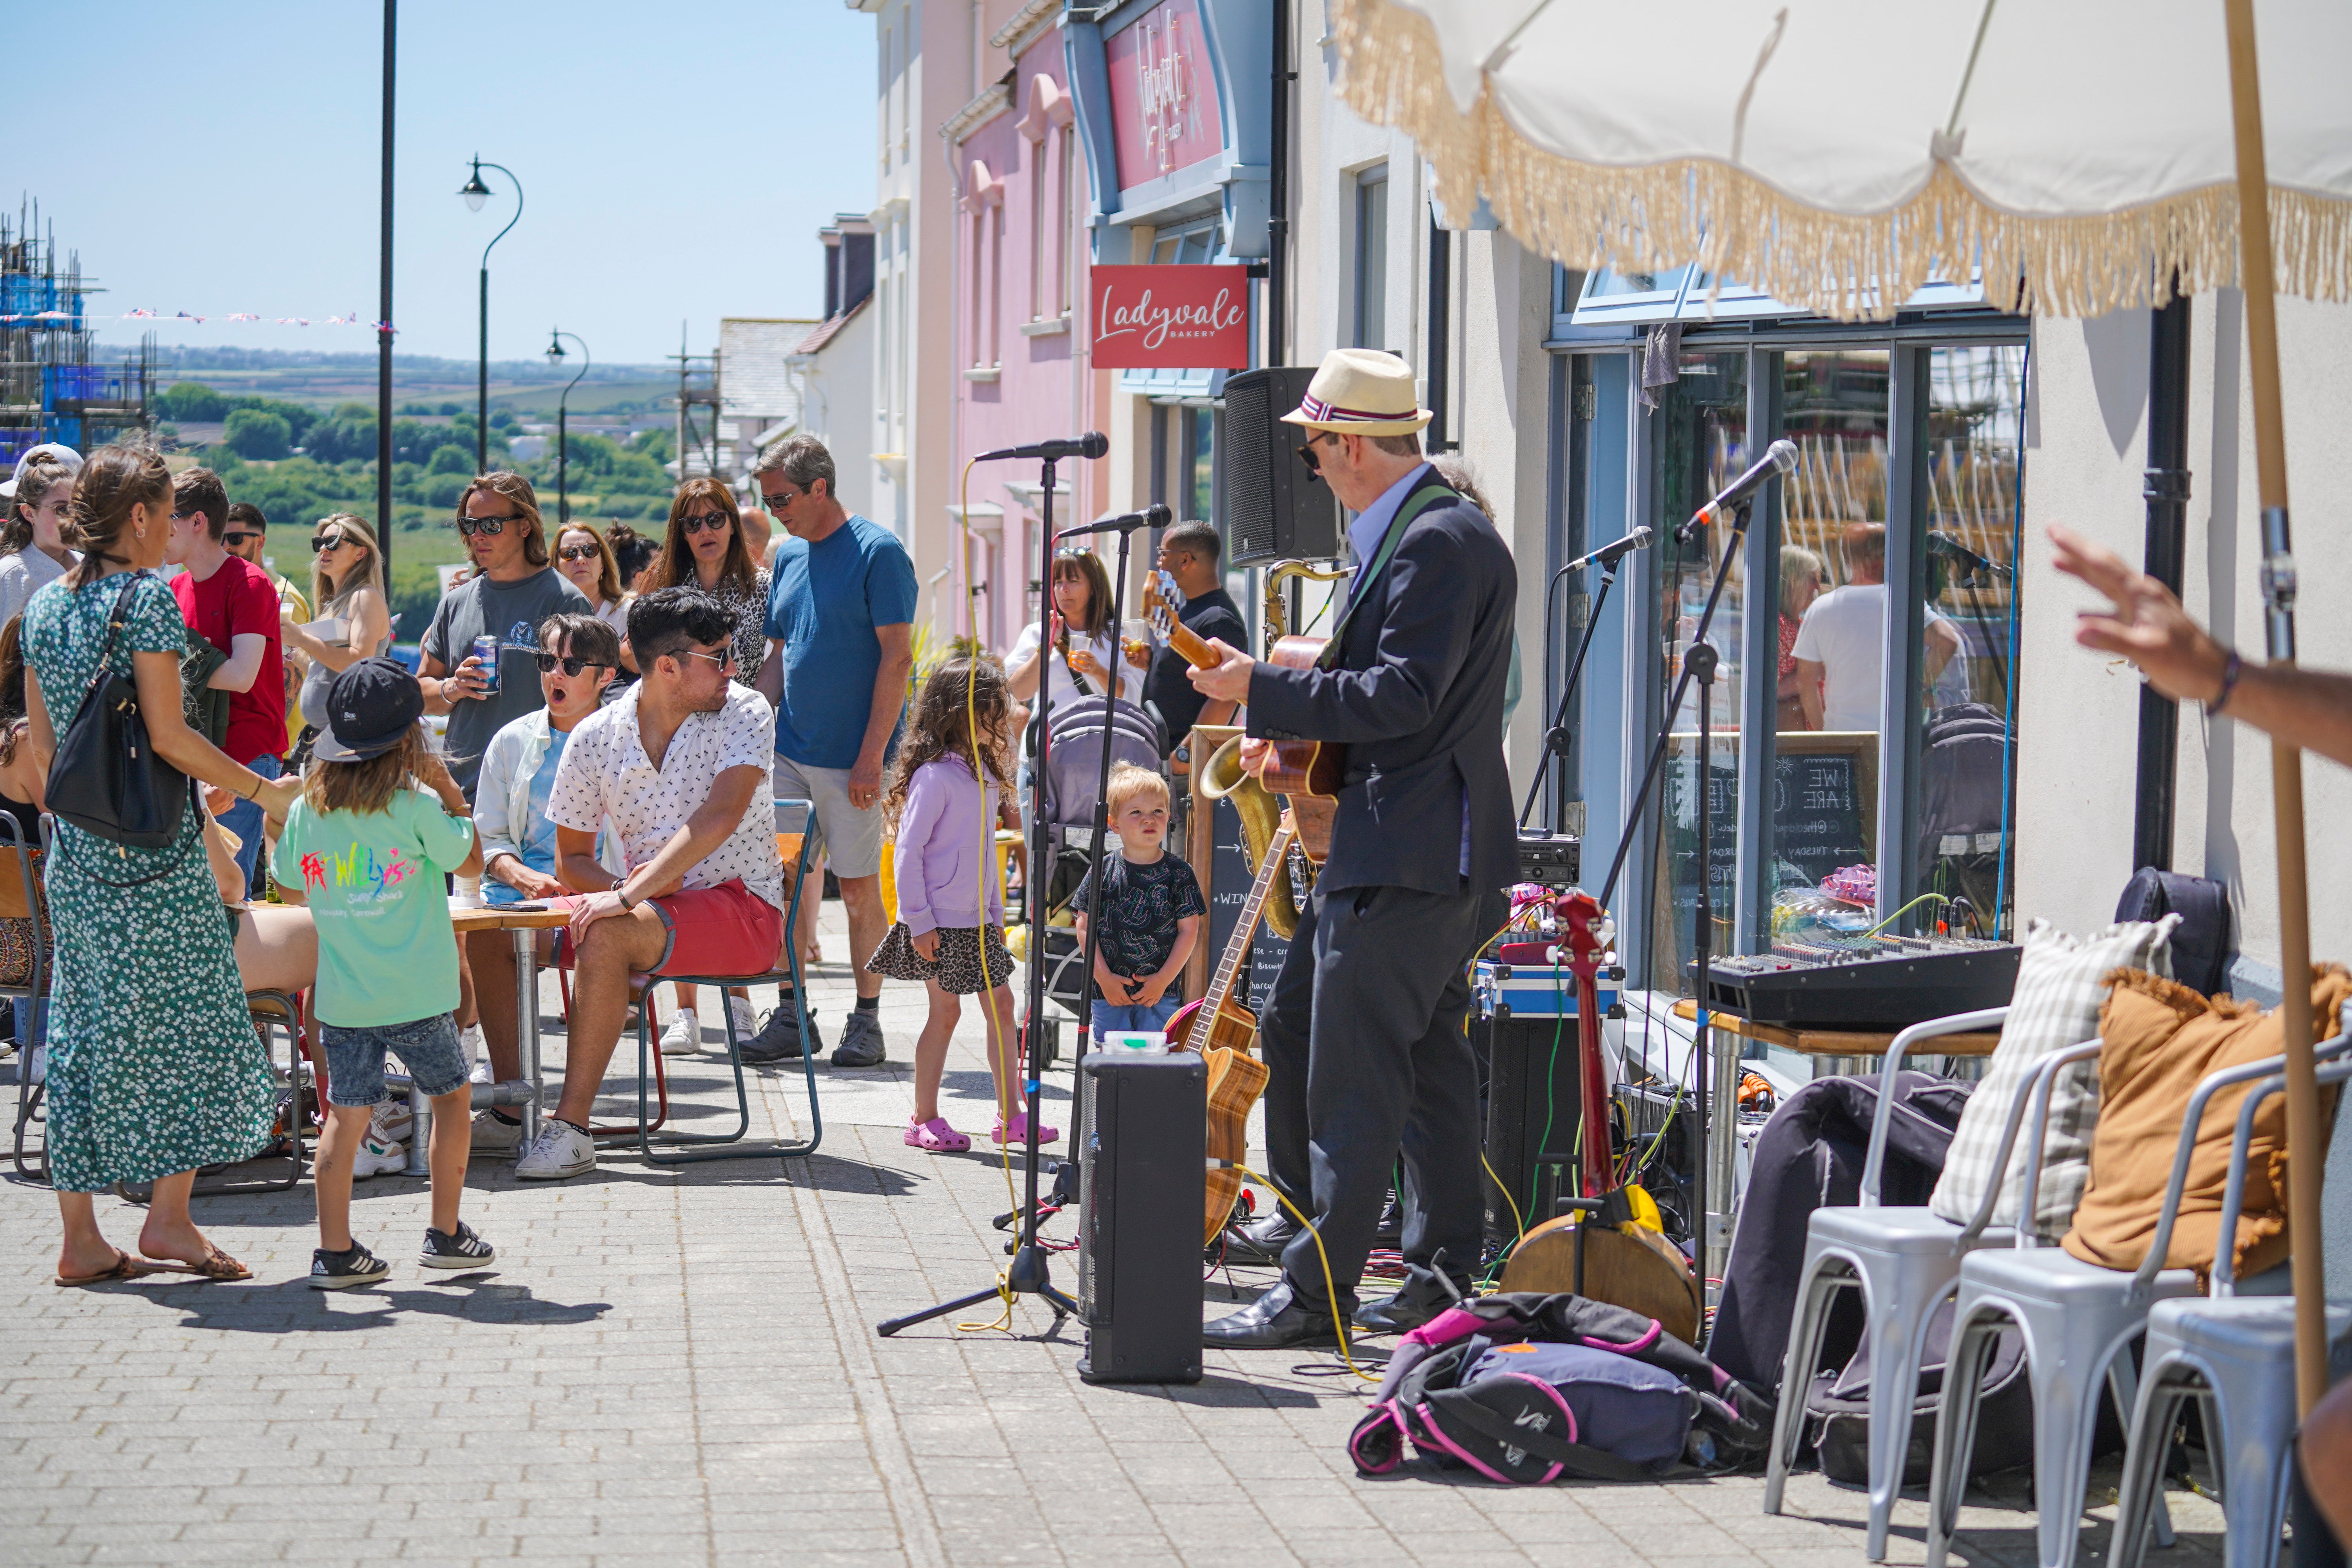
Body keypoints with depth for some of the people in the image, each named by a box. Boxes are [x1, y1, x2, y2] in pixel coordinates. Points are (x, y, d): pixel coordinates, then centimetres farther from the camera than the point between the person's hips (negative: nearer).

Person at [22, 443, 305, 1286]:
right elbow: (168, 735, -15)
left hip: (76, 843, 7)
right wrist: (262, 789, -6)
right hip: (153, 840, -7)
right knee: (185, 1015, 2)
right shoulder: (146, 596, -11)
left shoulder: (46, 605, 10)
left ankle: (80, 1235, 9)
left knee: (82, 1026, 8)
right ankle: (169, 1213, -1)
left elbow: (42, 741, 14)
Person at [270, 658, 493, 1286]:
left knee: (345, 1114, 5)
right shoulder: (417, 805, -11)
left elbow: (291, 887, 14)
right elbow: (471, 861, 4)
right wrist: (449, 790, 7)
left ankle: (335, 1250, 2)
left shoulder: (307, 809, 2)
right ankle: (445, 1233, 17)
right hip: (416, 997, -3)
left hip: (340, 995, 3)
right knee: (451, 1096, 15)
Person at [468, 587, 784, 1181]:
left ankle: (572, 1129, -30)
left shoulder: (745, 713, -10)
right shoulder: (595, 738, 0)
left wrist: (631, 895, -32)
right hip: (646, 904, 5)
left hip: (741, 910, -5)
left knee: (608, 936, -33)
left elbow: (722, 815, -26)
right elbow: (572, 861, 7)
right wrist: (624, 885, -16)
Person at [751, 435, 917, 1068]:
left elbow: (897, 656, -13)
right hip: (788, 750, 6)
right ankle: (792, 1016, 11)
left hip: (851, 758, -6)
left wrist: (872, 755, -17)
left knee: (859, 887, 1)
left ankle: (867, 1022, 10)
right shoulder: (790, 556, 12)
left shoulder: (878, 552, -9)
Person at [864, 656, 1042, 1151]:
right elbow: (908, 852, -16)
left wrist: (997, 912, 18)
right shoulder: (935, 775, -16)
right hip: (940, 923, -8)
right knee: (945, 1010, -2)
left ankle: (1011, 1114, 12)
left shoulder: (983, 773, 11)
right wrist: (918, 921, -17)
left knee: (1001, 1004, 7)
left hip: (978, 920, 8)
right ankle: (924, 1120, 8)